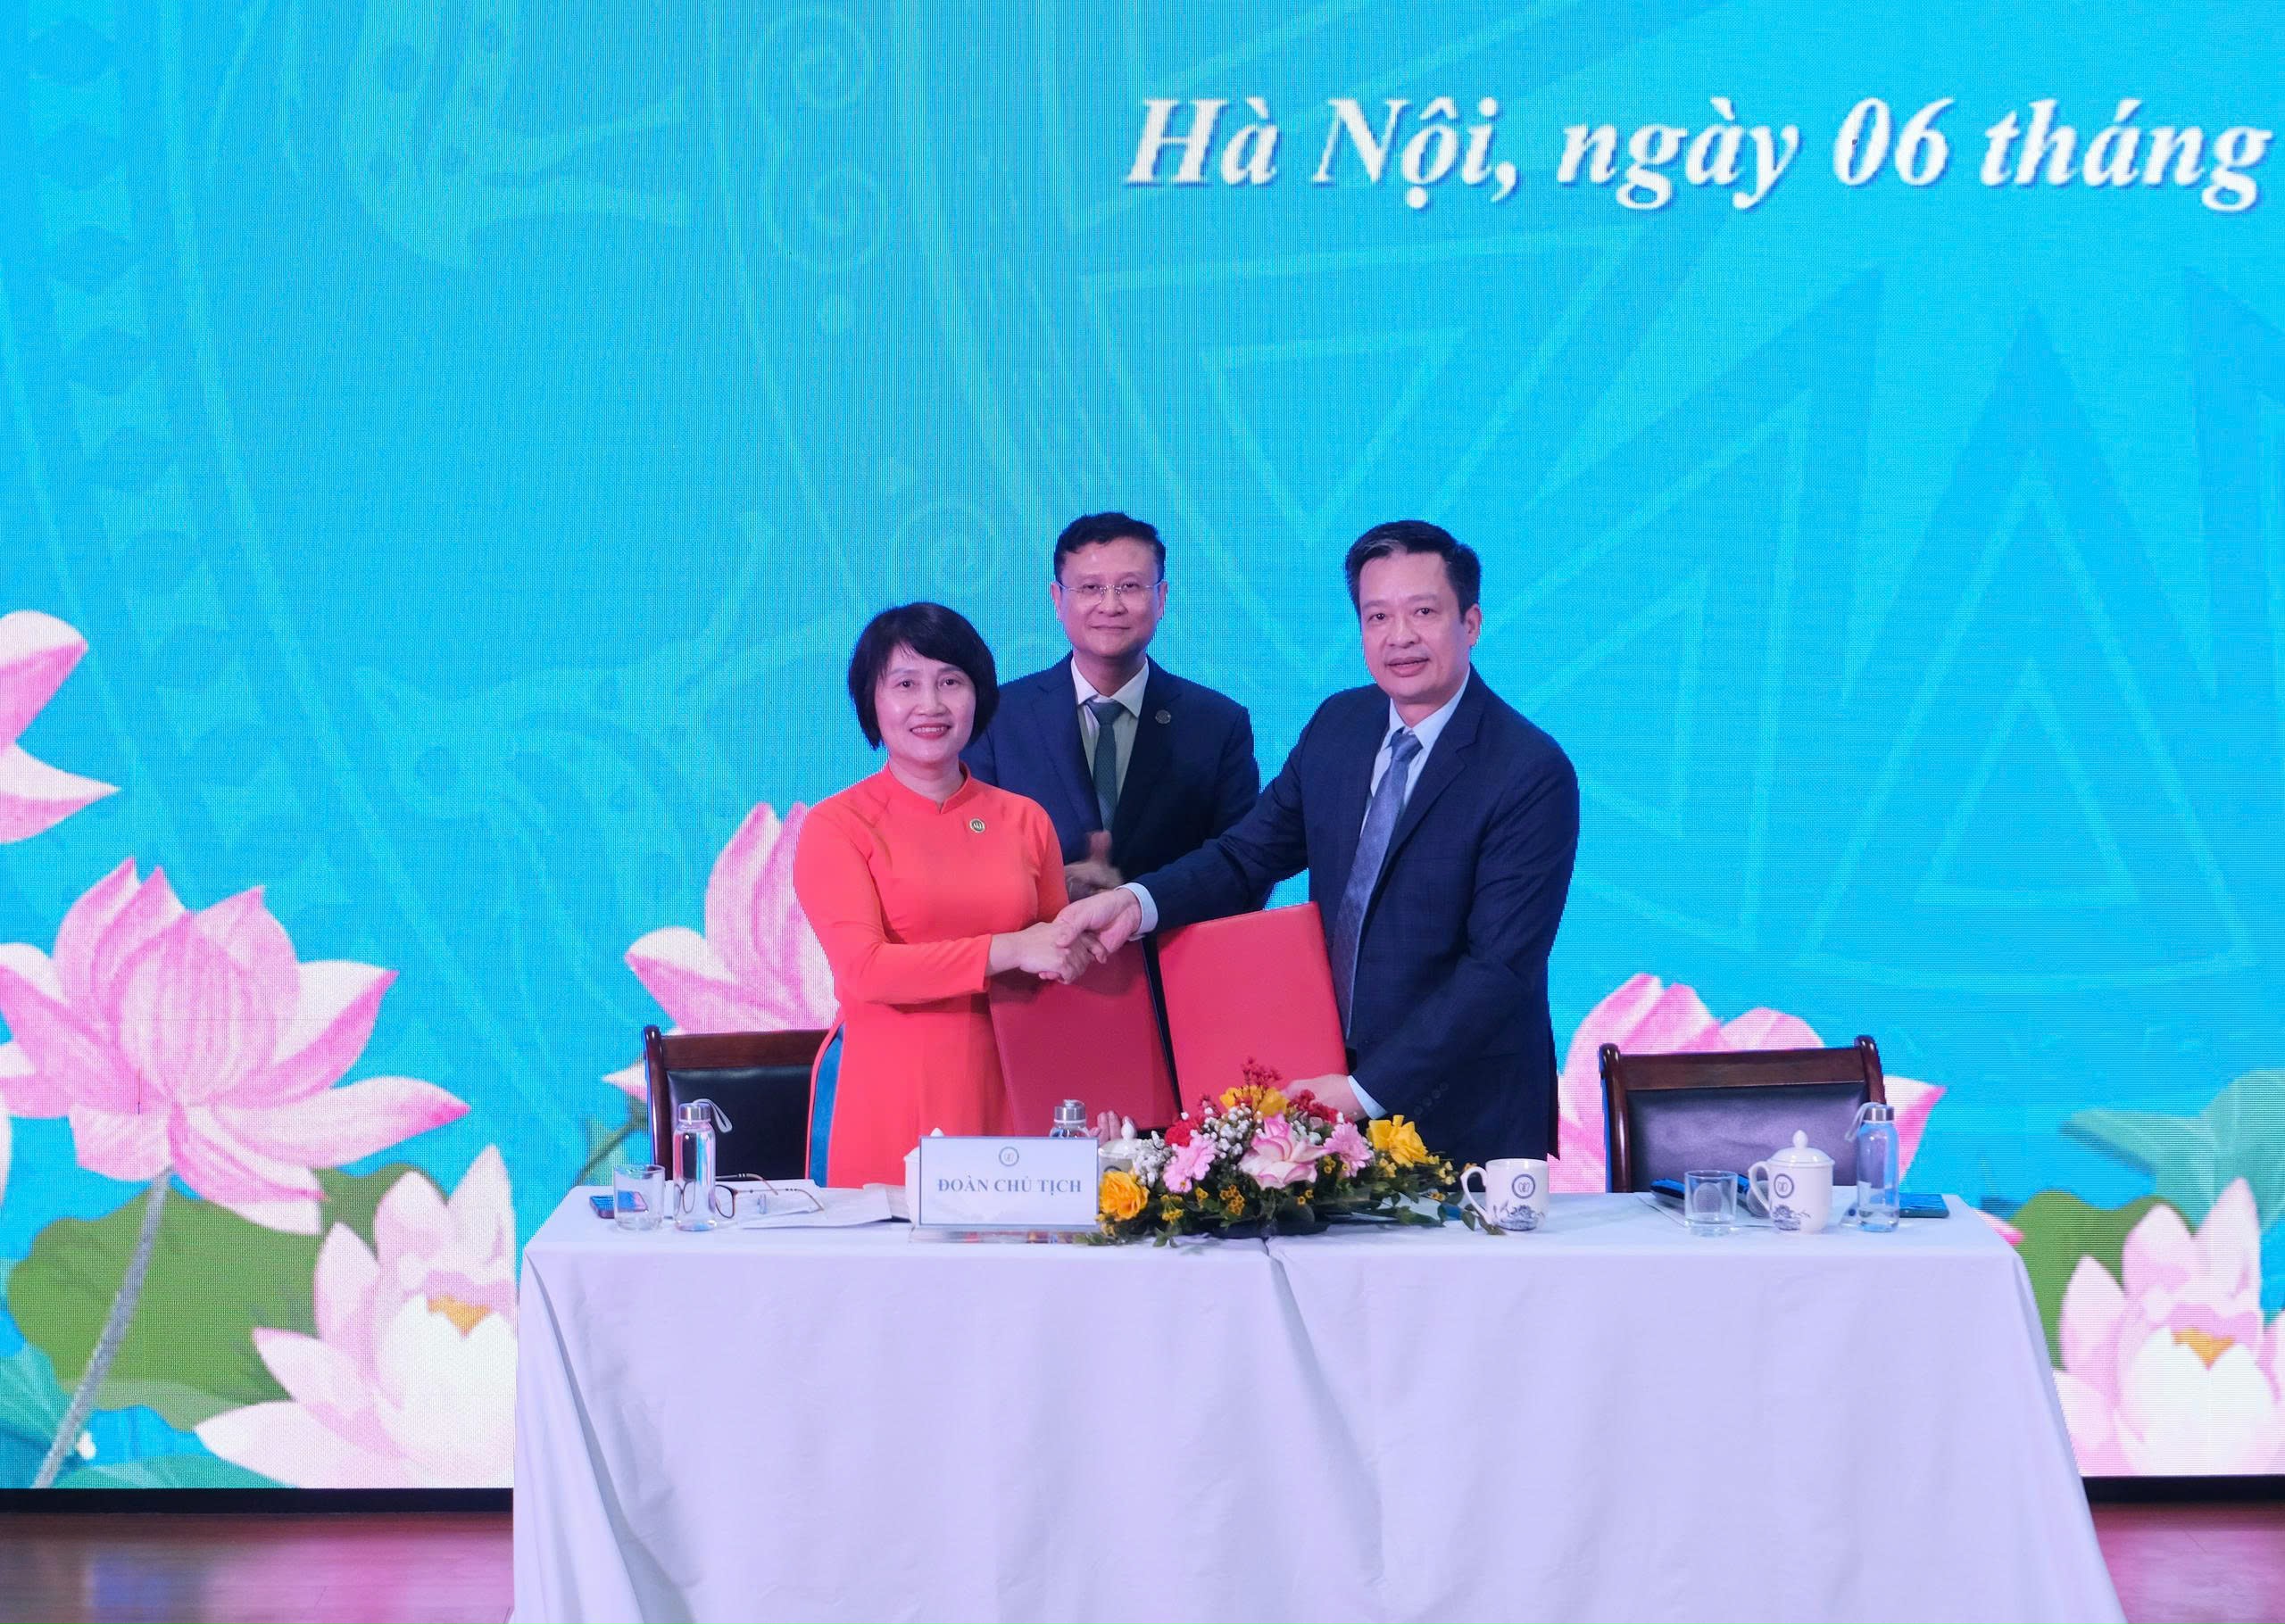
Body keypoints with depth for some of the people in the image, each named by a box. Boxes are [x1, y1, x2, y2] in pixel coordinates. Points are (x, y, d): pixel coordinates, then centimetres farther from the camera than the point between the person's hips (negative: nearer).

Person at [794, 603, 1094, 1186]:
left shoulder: (1025, 821, 12)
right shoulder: (836, 826, 0)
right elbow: (862, 968, -11)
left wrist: (1070, 951, 1)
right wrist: (1007, 951, -15)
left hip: (1006, 1094, 3)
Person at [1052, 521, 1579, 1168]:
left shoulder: (1535, 774, -17)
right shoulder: (1338, 725, 4)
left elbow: (1500, 968, -20)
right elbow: (1250, 853, 7)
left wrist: (1365, 1092, -23)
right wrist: (1137, 901, -14)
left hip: (1462, 1117, -5)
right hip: (1334, 1088, 5)